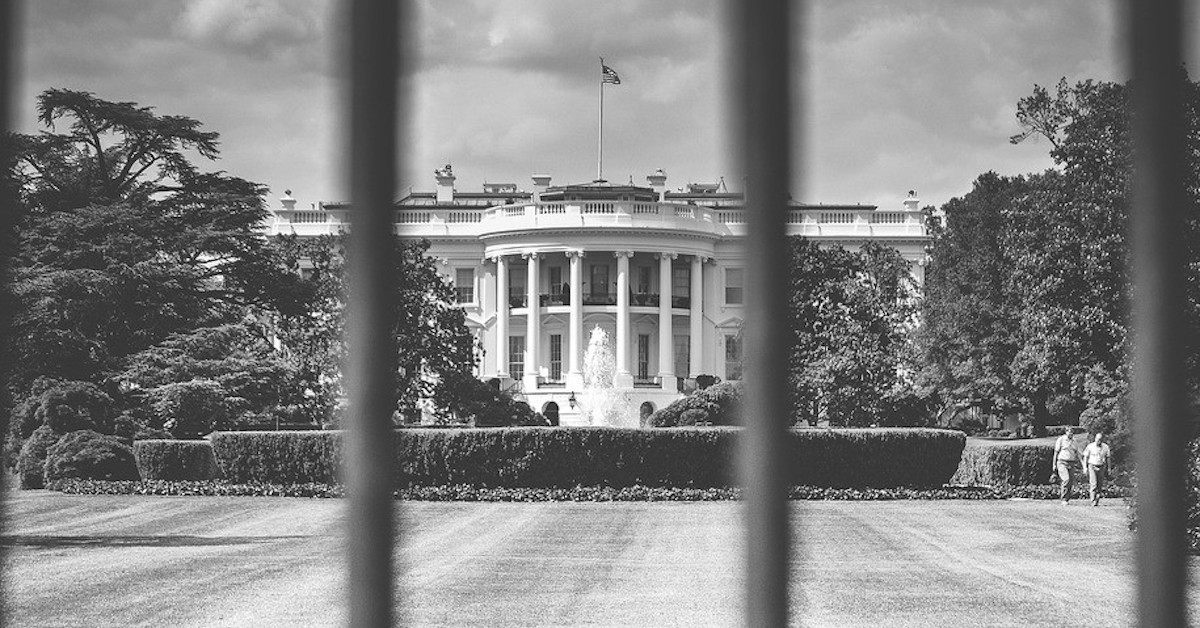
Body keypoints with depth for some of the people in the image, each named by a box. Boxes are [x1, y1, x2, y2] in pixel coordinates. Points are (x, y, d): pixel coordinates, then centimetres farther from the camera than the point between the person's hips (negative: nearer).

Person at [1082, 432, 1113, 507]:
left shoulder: (1105, 447, 4)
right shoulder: (1090, 446, -1)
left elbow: (1108, 458, 9)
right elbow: (1085, 457, 4)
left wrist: (1109, 469, 5)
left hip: (1101, 467, 2)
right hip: (1092, 466, -2)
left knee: (1100, 486, 4)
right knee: (1093, 484, -15)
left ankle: (1097, 500, 15)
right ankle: (1093, 501, -16)